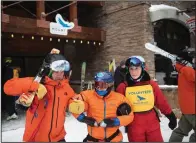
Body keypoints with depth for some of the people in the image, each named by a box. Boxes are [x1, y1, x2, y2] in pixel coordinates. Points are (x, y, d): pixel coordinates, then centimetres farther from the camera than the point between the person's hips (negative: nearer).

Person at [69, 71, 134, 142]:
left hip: (114, 138, 0)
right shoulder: (88, 95, -11)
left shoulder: (119, 98, -7)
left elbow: (128, 115, -6)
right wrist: (83, 118, -18)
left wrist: (116, 121, -18)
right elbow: (74, 106, -10)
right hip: (93, 138, 0)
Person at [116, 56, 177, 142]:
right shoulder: (123, 87, -6)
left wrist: (171, 116, 6)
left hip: (152, 123, 2)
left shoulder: (151, 84, 0)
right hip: (134, 126, -1)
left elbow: (162, 102, 5)